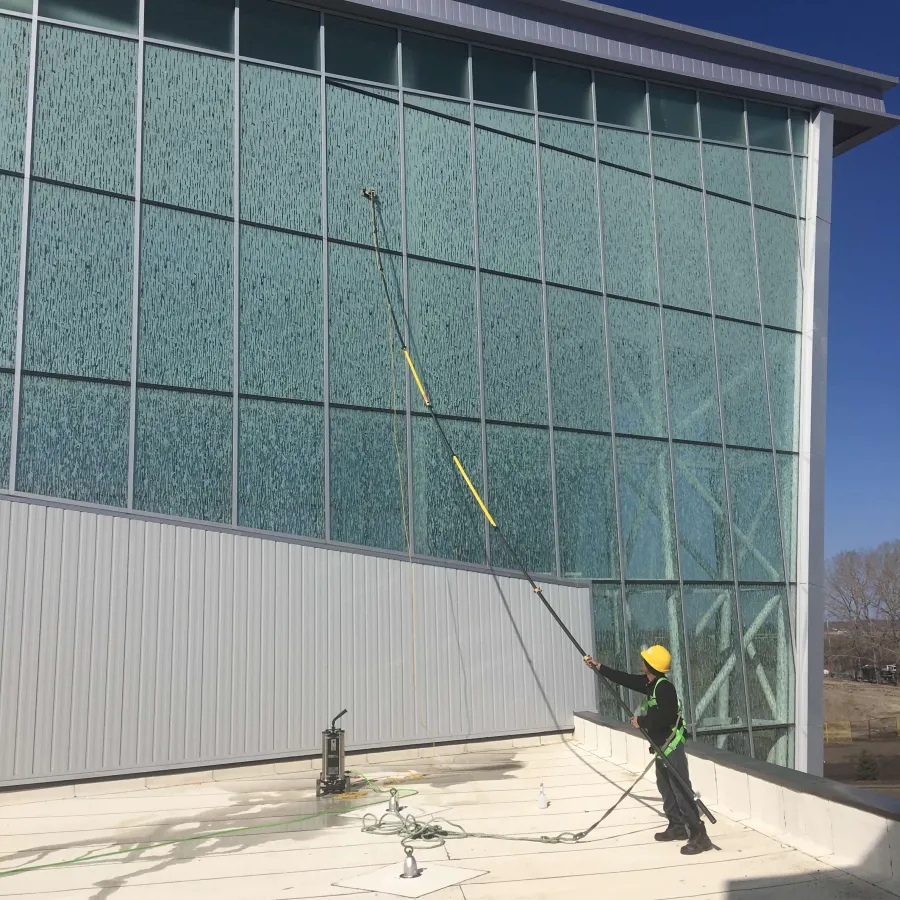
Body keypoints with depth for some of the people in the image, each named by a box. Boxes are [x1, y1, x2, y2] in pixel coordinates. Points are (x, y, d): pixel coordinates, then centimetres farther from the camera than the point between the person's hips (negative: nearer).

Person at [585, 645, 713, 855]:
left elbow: (666, 717, -32)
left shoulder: (664, 687, -23)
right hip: (662, 745, 10)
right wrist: (600, 667, 17)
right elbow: (626, 679, 15)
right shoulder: (650, 683, 6)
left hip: (671, 745, -10)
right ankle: (677, 827, 30)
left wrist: (642, 721, -20)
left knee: (681, 790, -11)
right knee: (665, 787, 18)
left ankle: (699, 836, -9)